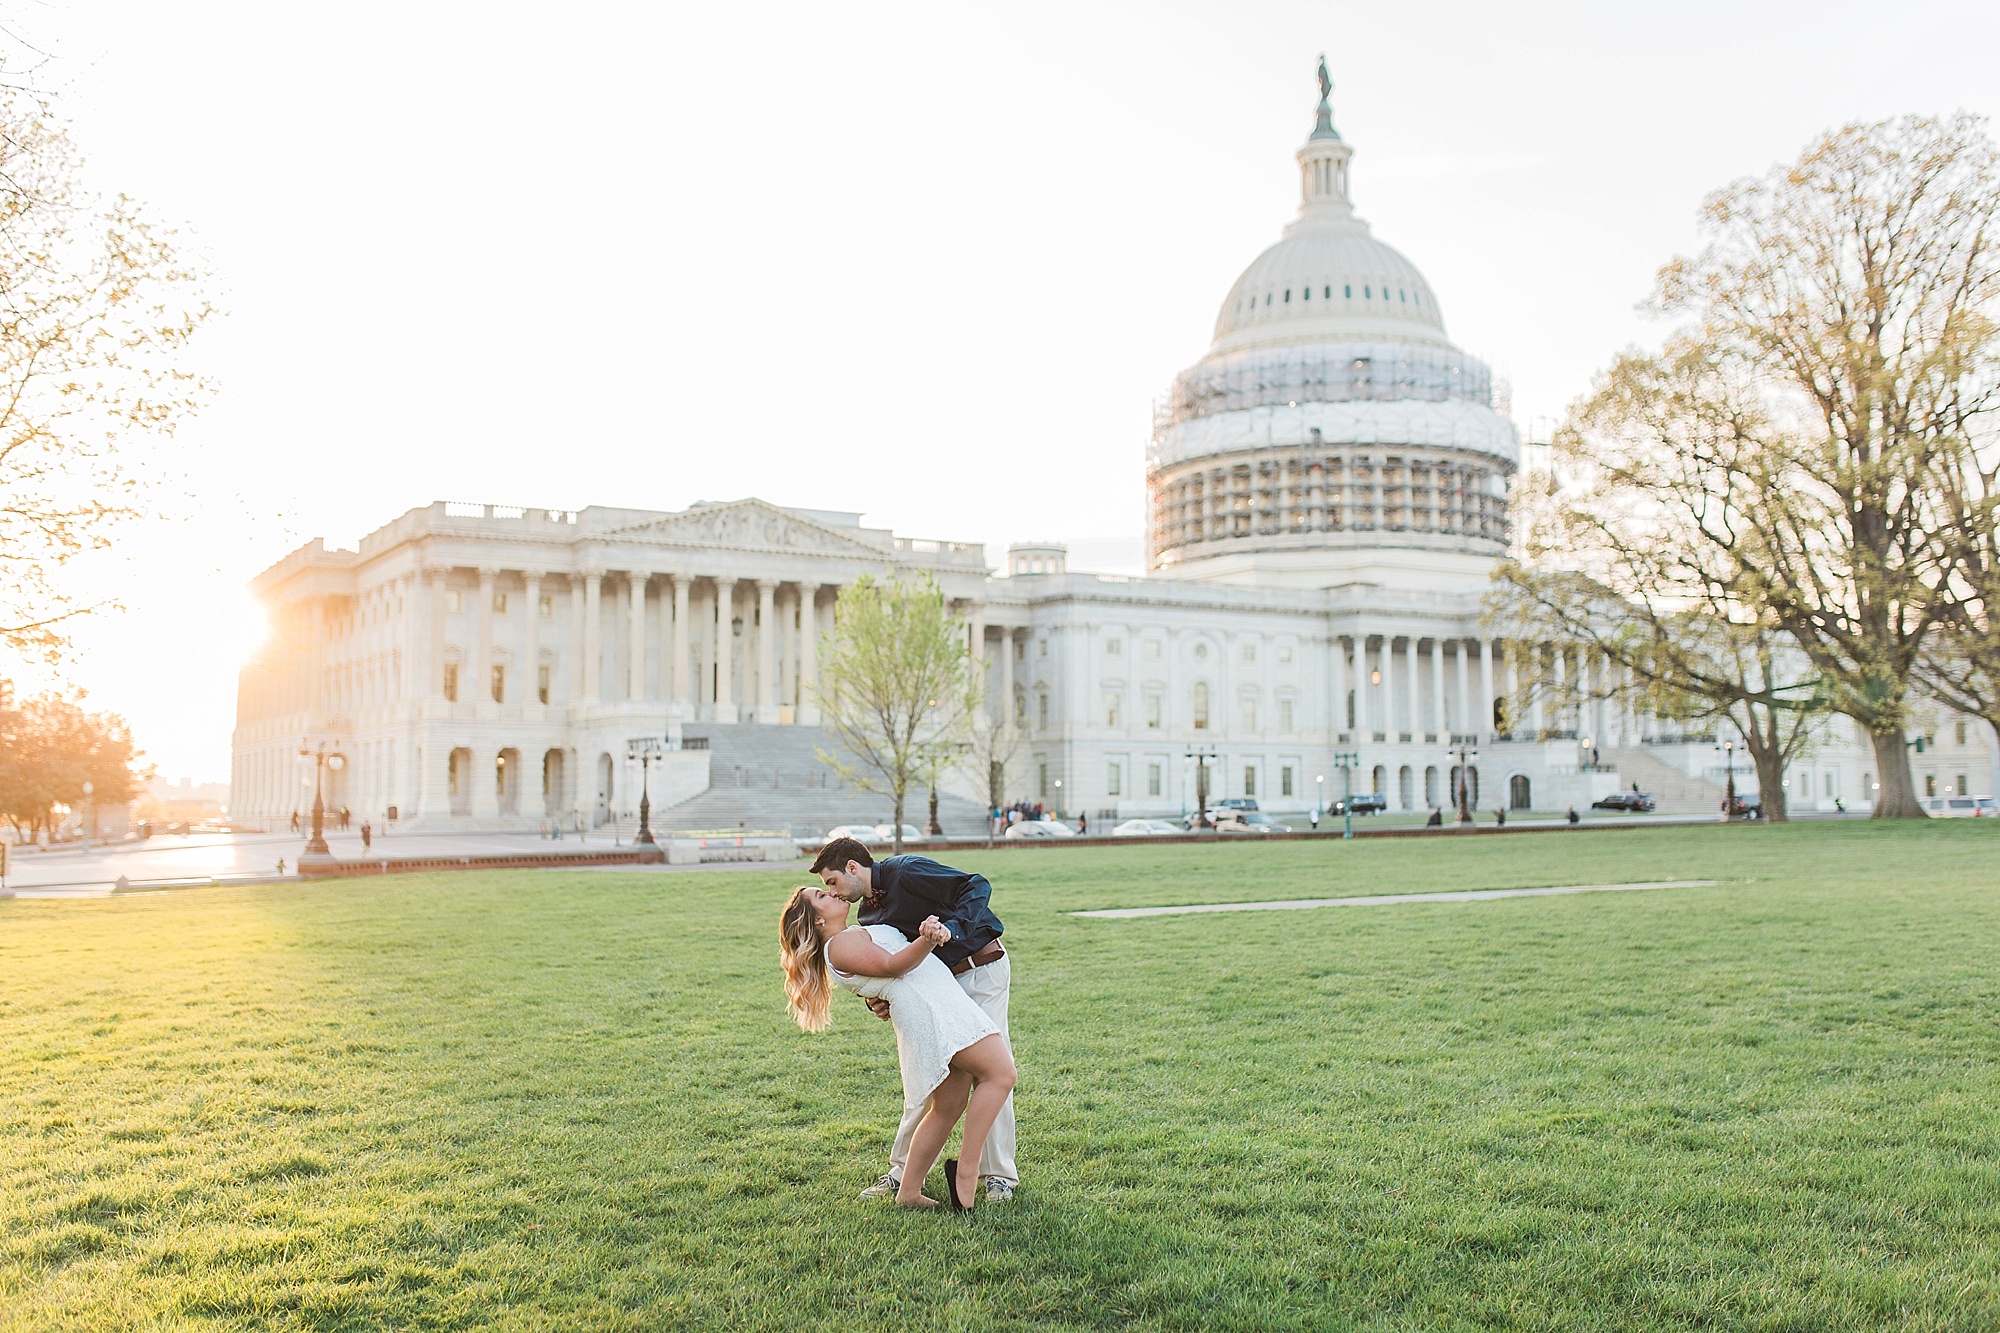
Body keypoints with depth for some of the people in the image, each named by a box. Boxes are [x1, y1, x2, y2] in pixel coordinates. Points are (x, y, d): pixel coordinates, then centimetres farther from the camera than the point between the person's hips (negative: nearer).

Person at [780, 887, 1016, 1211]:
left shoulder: (856, 935, 29)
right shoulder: (839, 944, -1)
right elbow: (892, 966, -12)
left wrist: (931, 930, 8)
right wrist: (928, 940, -26)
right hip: (926, 1005, -10)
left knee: (948, 1107, 11)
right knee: (1001, 1074, -15)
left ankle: (908, 1191, 15)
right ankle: (966, 1172, -14)